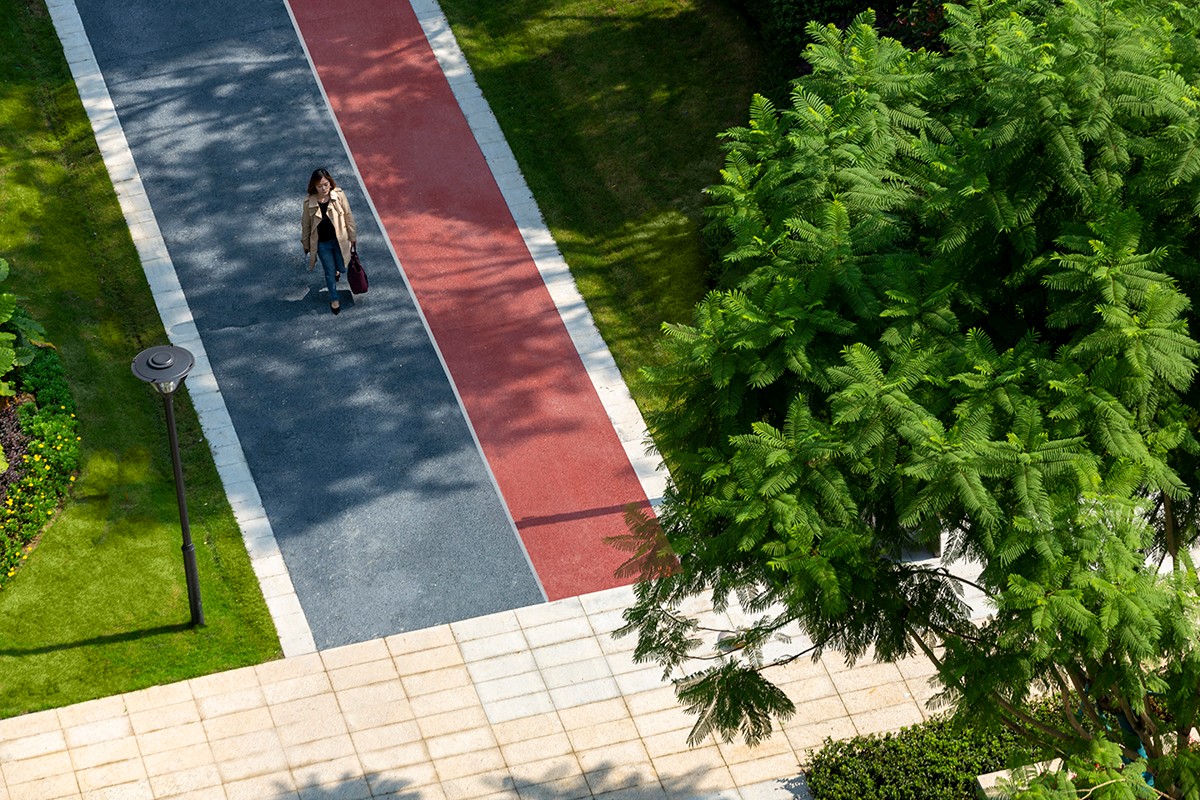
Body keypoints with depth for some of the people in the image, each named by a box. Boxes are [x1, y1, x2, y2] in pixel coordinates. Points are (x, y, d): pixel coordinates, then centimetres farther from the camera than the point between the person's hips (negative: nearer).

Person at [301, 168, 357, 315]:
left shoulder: (339, 196, -19)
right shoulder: (309, 202, -19)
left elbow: (348, 217, -6)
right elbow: (305, 224, -5)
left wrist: (352, 237, 1)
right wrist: (306, 245, 4)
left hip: (339, 240, 1)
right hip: (322, 243, -1)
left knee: (341, 268, 17)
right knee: (329, 272, 13)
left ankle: (336, 270, 57)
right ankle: (334, 299, 38)